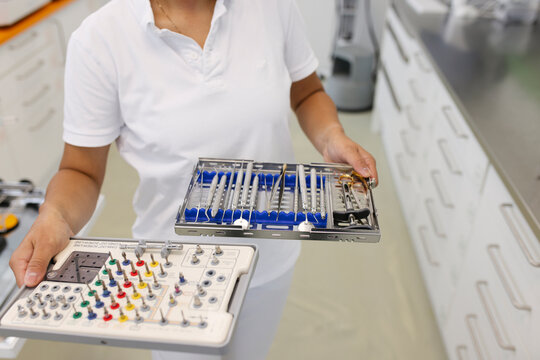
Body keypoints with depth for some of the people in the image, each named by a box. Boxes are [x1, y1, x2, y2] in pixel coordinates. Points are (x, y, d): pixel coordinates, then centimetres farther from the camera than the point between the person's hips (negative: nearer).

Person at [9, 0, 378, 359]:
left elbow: (307, 93, 4)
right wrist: (54, 217, -31)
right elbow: (82, 170, -10)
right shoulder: (99, 38, -18)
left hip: (271, 255, 3)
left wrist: (332, 138, -16)